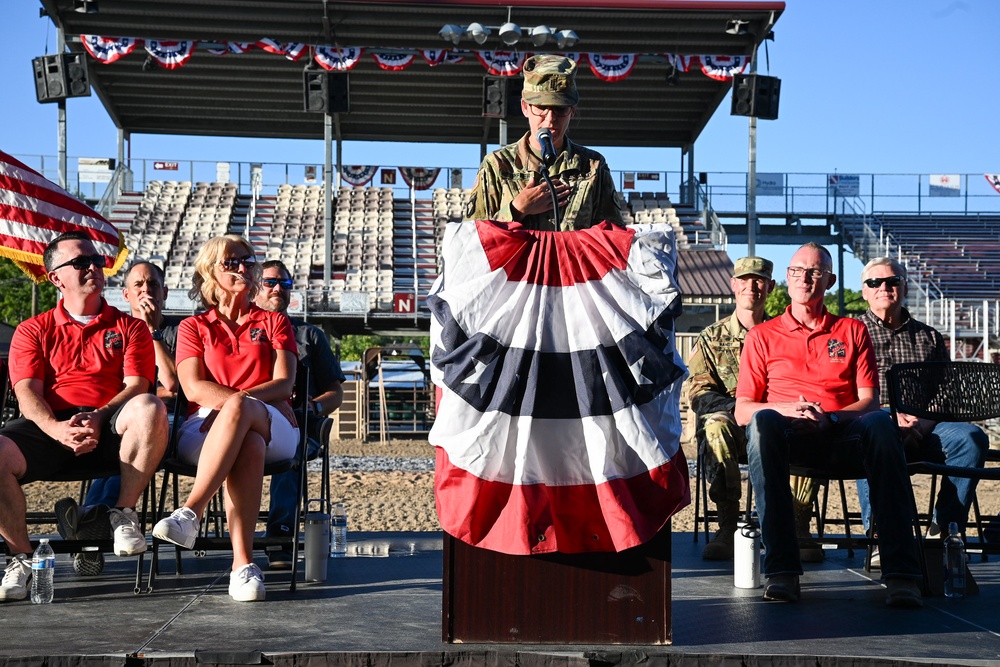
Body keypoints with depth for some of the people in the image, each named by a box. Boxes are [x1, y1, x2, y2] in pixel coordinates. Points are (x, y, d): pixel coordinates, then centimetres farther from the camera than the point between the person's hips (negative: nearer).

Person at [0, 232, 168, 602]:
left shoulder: (129, 328, 19)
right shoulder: (33, 331, 19)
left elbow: (136, 386, 5)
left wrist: (98, 418, -17)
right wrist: (56, 429, -19)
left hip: (109, 429, 0)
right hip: (50, 427, 0)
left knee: (150, 408, -35)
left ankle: (124, 513, -15)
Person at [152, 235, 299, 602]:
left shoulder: (274, 322, 23)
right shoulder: (193, 327, 21)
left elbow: (284, 383, 6)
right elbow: (193, 388, 3)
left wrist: (239, 403, -13)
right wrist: (238, 402, -16)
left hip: (273, 428, 0)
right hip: (205, 428, 0)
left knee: (237, 411, -40)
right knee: (247, 445, -41)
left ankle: (191, 511, -46)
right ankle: (243, 562, -50)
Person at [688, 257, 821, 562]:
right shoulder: (712, 337, 16)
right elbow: (697, 391, 5)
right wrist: (738, 407, -13)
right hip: (734, 426, 0)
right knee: (716, 425, -37)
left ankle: (798, 527, -28)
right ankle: (727, 527, -33)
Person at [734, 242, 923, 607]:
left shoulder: (852, 331, 21)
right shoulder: (762, 335, 19)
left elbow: (869, 401, 10)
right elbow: (742, 411, 10)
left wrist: (829, 417, -12)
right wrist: (787, 409, -11)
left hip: (842, 436, 1)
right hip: (789, 439, -1)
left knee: (880, 423, -35)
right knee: (763, 422, -37)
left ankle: (901, 572, -42)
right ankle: (781, 569, -42)